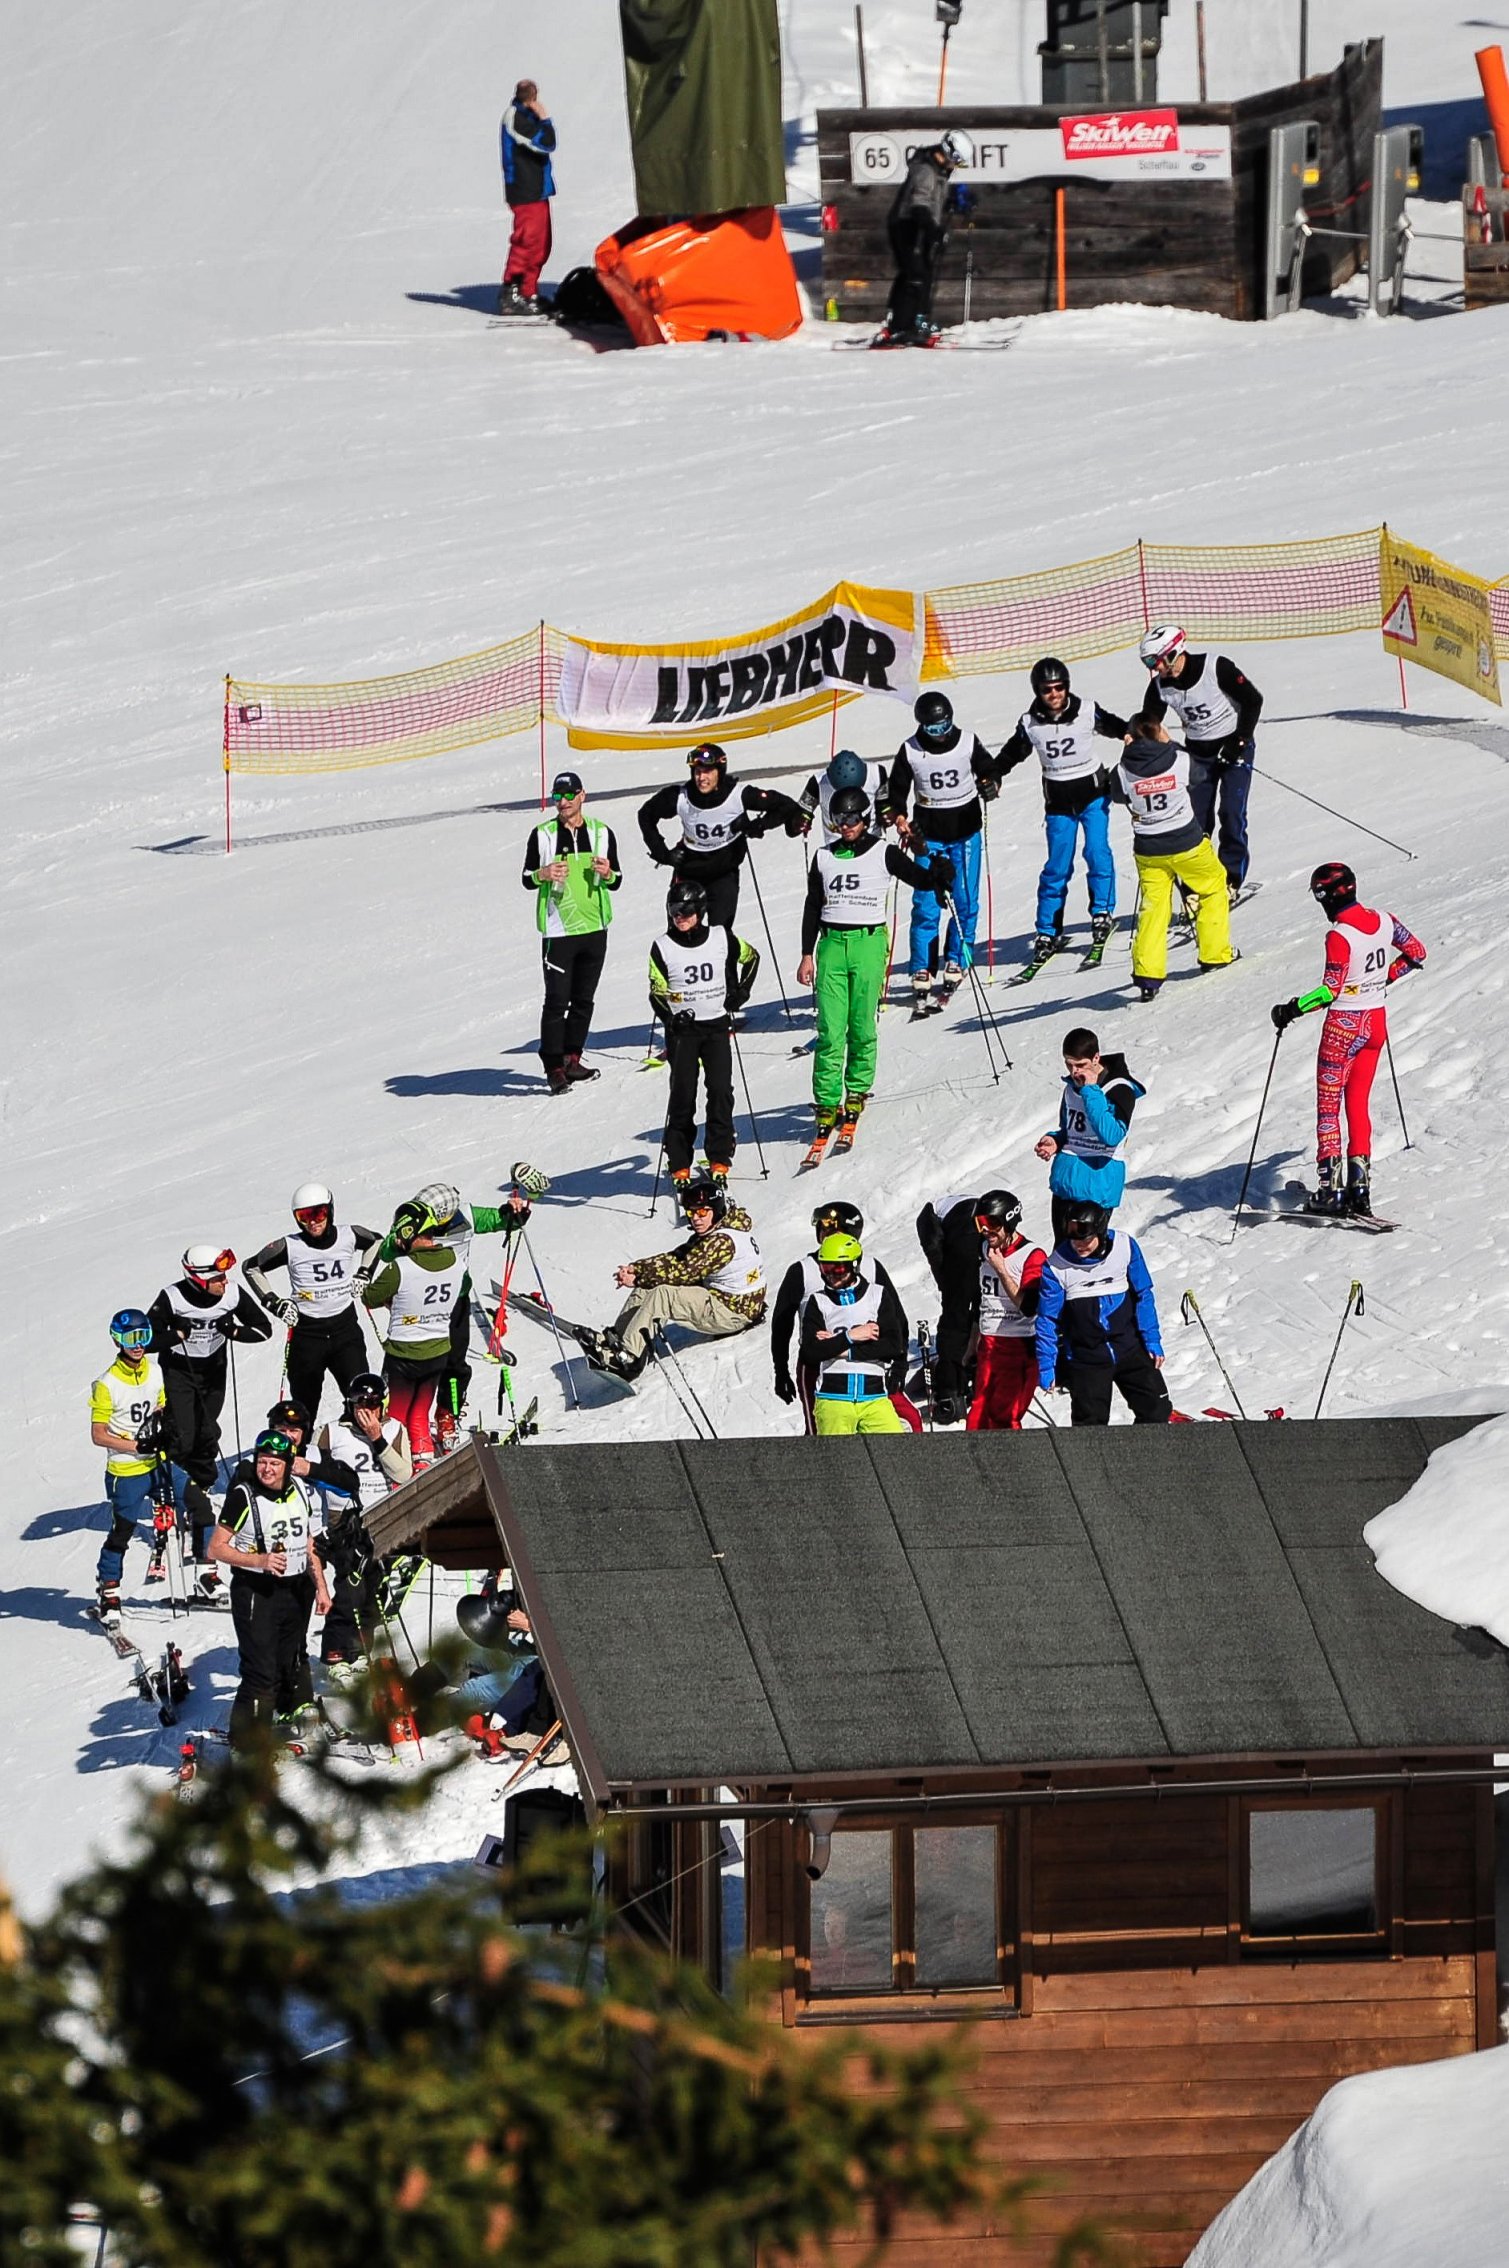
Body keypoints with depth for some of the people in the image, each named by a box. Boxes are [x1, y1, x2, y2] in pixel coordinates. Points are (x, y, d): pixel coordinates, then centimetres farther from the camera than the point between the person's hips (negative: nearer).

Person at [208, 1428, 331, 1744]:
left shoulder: (299, 1491, 5)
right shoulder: (243, 1495, -13)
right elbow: (217, 1548, -12)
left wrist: (320, 1587, 12)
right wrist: (260, 1560, -23)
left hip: (296, 1590, 6)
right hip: (255, 1593, -6)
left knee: (293, 1664, 22)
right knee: (261, 1673, -11)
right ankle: (246, 1745, -6)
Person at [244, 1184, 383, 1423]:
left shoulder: (349, 1235, -3)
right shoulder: (290, 1247, -9)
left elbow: (375, 1241, 19)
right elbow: (252, 1267, 4)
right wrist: (273, 1302, -3)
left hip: (345, 1325, 1)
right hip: (306, 1330, -1)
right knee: (304, 1403, 5)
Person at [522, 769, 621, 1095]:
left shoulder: (601, 833, 7)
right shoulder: (542, 835, 1)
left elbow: (616, 881, 14)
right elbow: (527, 879, 5)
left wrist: (608, 874, -10)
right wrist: (543, 875, -17)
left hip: (594, 928, 3)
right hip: (558, 930, -3)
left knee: (584, 1000, 9)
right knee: (557, 1000, -8)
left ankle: (571, 1059, 19)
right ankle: (554, 1067, -4)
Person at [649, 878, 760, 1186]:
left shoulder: (722, 939, -1)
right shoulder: (663, 947, -5)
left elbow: (751, 957, 16)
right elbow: (657, 991, -2)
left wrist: (740, 992, 5)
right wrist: (672, 1017, -18)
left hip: (717, 1026, 1)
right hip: (682, 1028, -1)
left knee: (721, 1091, -5)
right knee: (682, 1095, -3)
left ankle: (719, 1160, 2)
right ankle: (679, 1165, 4)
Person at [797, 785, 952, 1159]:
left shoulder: (883, 854, 4)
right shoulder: (825, 858, 12)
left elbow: (919, 879, 4)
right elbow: (812, 907, 15)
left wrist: (938, 875, -20)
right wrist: (807, 954, 10)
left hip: (869, 942, -2)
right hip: (831, 944, 2)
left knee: (862, 1028, -3)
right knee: (830, 1032, -5)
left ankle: (856, 1097, 13)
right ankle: (827, 1108, -5)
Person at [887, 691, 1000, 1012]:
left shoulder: (969, 744, -4)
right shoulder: (910, 751, -4)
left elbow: (990, 771, 8)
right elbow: (896, 794, 3)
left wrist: (990, 786, -15)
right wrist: (904, 827, -10)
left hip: (965, 832, 1)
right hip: (929, 836, -1)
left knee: (965, 902, -3)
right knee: (926, 906, -7)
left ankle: (956, 963, 12)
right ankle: (922, 974, -3)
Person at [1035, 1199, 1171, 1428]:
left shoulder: (1125, 1246, -7)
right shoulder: (1056, 1267, -12)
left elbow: (1143, 1296, 4)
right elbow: (1047, 1320, -4)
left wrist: (1152, 1341, 2)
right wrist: (1046, 1368, -6)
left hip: (1129, 1348, 2)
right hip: (1085, 1357, -2)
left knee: (1156, 1410, 5)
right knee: (1090, 1424, -1)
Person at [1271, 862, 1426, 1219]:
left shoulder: (1340, 936, -20)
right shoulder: (1384, 922, -1)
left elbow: (1330, 991, -22)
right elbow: (1416, 954, 14)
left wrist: (1292, 1010, -12)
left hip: (1343, 1026, -7)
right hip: (1376, 1022, 7)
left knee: (1328, 1105, 4)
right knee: (1358, 1105, 14)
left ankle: (1330, 1187, -1)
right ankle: (1360, 1185, 8)